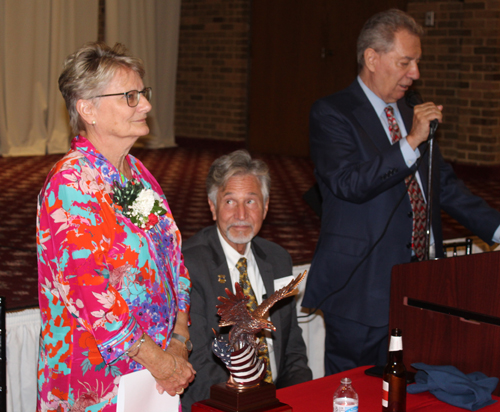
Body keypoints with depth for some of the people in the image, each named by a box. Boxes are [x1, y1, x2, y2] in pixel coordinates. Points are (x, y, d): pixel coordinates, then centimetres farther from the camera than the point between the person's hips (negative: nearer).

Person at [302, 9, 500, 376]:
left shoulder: (411, 115, 17)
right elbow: (349, 183, -20)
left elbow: (445, 183, 19)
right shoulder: (331, 114, -6)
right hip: (363, 288, -6)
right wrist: (411, 142, -21)